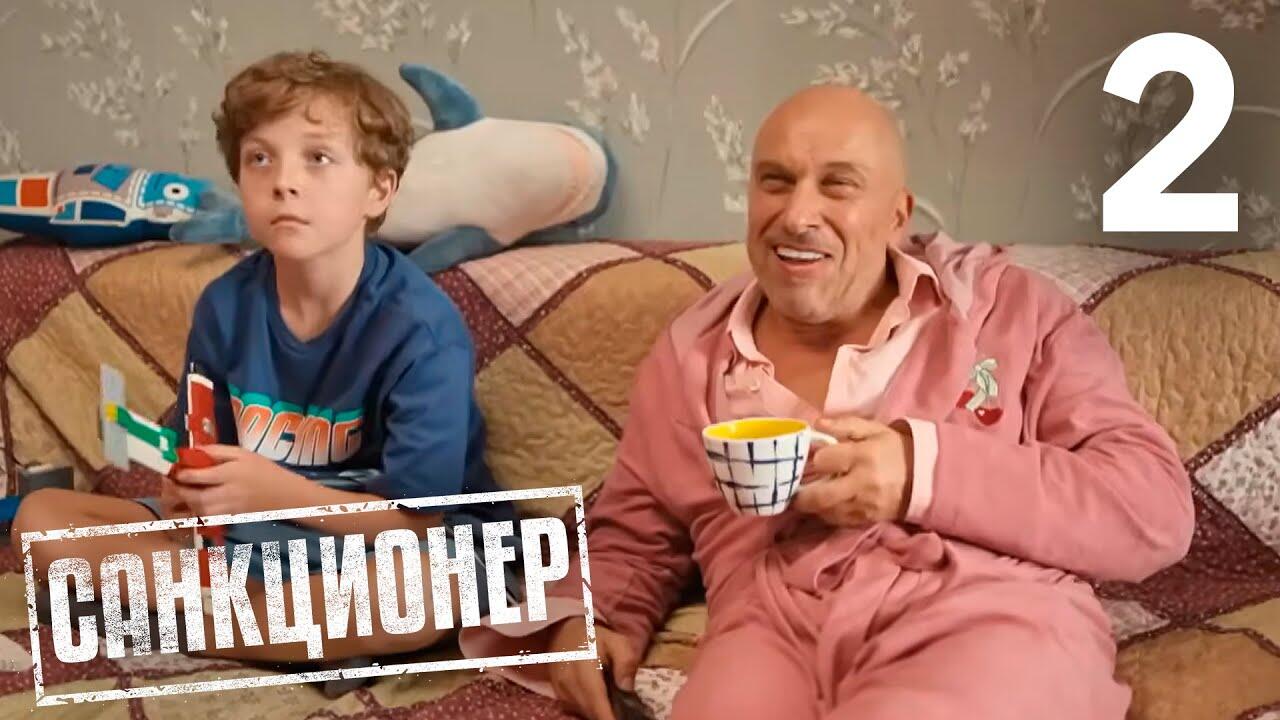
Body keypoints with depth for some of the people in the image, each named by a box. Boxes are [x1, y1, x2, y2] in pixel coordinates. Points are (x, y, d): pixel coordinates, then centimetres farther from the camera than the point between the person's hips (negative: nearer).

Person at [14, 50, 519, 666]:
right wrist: (189, 492, -18)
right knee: (41, 519, -7)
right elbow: (206, 457, 6)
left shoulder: (420, 326, -20)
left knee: (422, 595, -41)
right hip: (255, 529, 5)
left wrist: (280, 491, -29)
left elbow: (419, 520, -19)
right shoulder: (224, 305, -5)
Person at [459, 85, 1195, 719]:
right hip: (775, 631, 1)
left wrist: (927, 470, -10)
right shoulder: (689, 355, 19)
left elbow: (1157, 507, 2)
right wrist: (583, 619, 5)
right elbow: (634, 536, 28)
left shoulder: (1009, 308, 10)